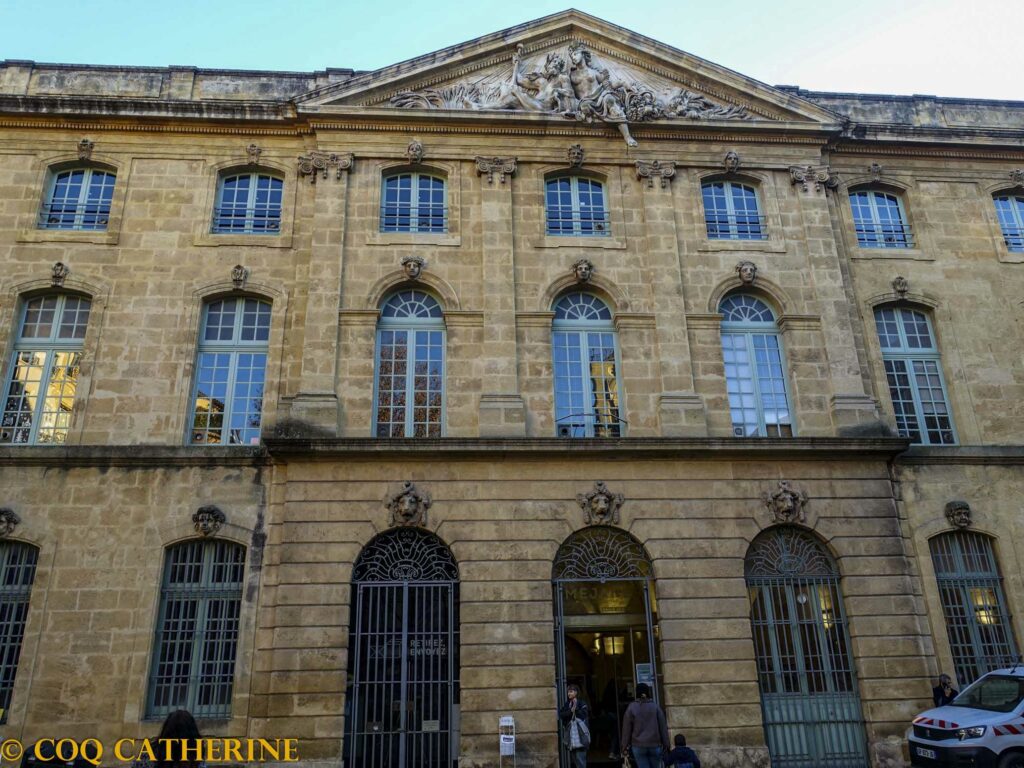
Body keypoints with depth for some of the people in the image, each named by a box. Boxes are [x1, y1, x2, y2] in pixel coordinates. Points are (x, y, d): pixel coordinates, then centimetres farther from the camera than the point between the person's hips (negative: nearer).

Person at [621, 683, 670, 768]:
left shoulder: (631, 708, -2)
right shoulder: (655, 707, 0)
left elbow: (627, 729, 0)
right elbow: (663, 727, 0)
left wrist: (625, 745, 7)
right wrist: (666, 744, 7)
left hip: (638, 746, -1)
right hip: (655, 745, 1)